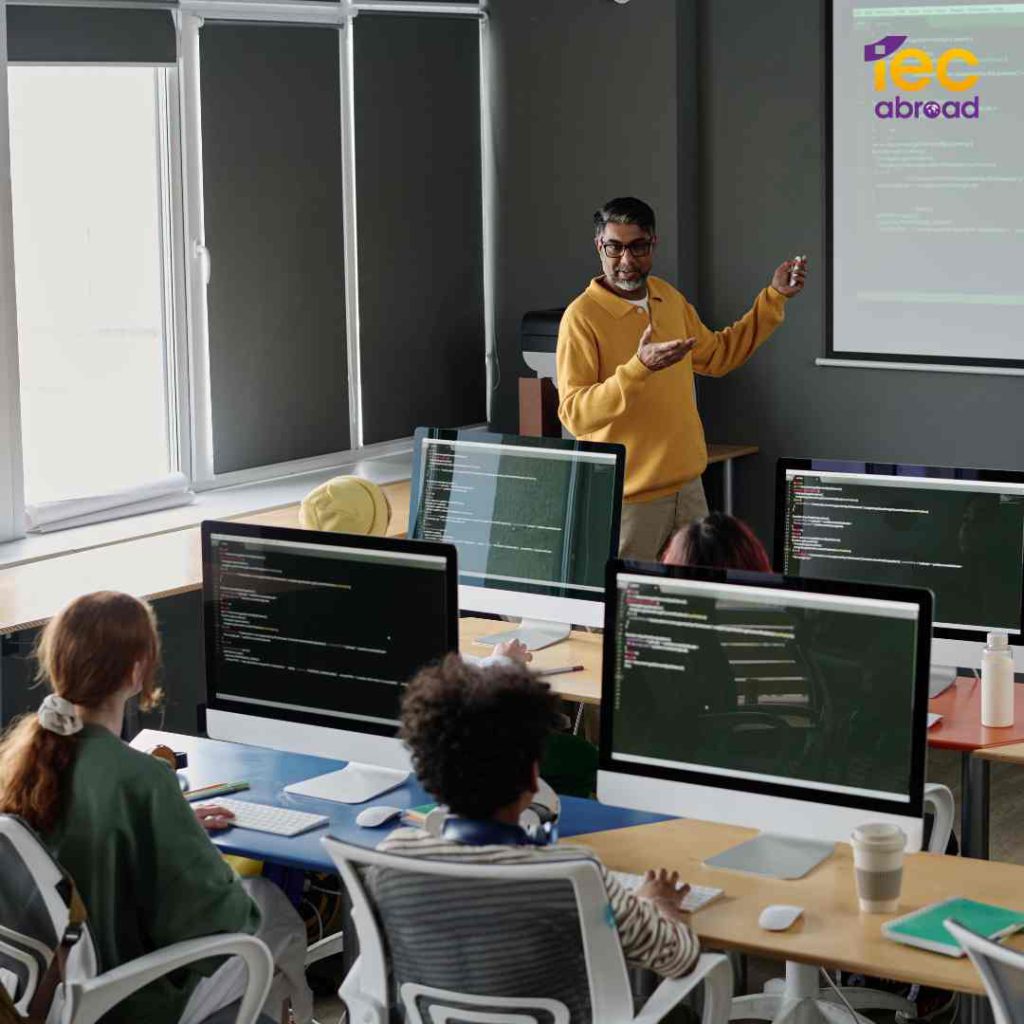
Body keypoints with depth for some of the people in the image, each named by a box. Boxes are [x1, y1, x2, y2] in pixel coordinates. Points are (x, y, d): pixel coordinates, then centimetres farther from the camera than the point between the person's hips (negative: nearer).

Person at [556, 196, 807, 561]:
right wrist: (638, 369, -33)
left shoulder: (669, 298, 8)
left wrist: (774, 298, 19)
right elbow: (574, 415, -22)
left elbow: (717, 355, 23)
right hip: (629, 497, -7)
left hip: (688, 485, 7)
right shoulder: (582, 316, -14)